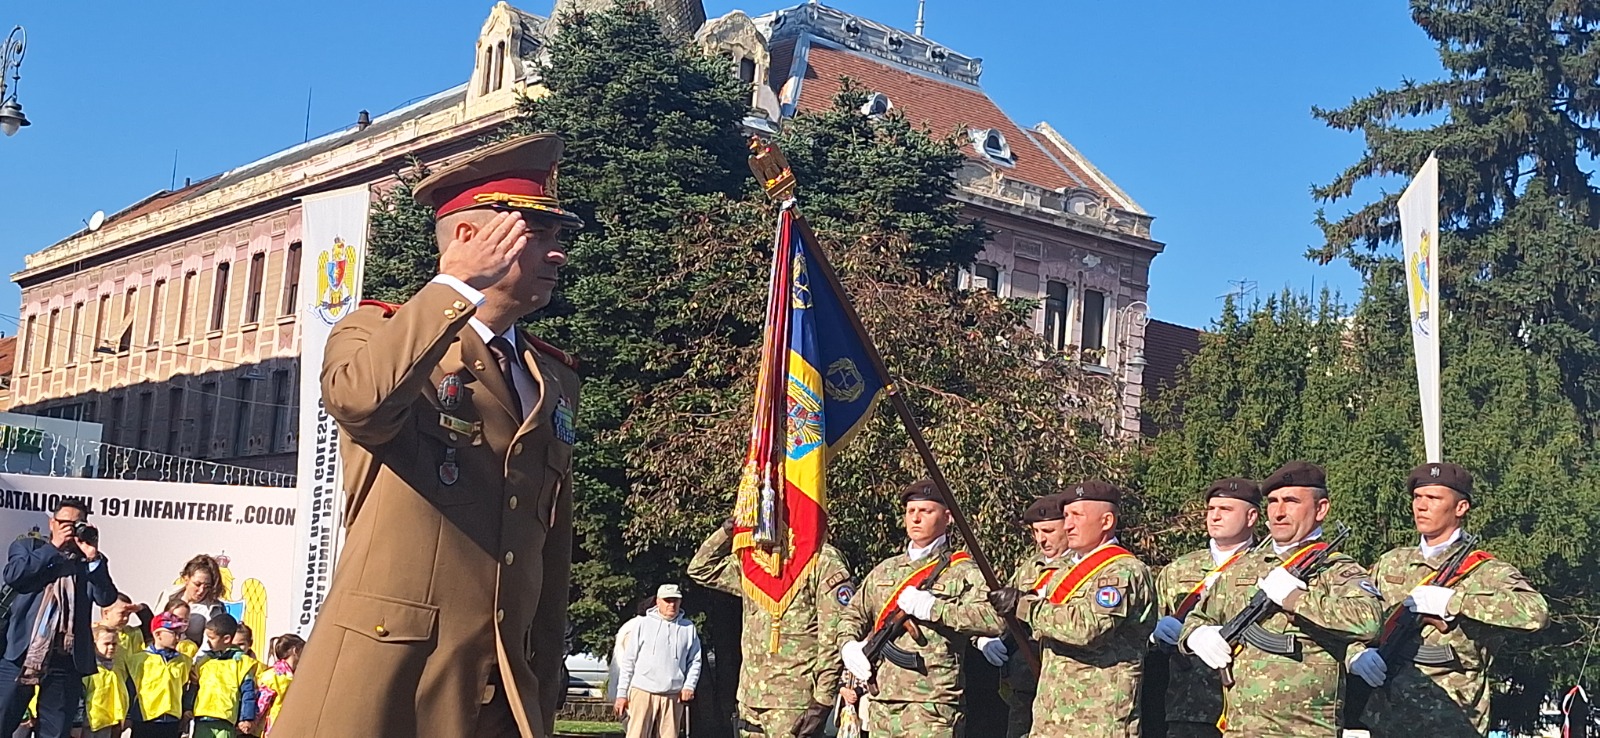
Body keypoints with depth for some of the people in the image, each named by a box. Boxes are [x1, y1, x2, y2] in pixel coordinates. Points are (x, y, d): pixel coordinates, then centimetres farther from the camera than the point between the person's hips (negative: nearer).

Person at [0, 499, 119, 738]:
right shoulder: (27, 547, 12)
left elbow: (107, 598, -2)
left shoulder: (91, 563, 12)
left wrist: (93, 557, -8)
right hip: (22, 653, -1)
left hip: (66, 659, 1)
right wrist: (53, 547, -5)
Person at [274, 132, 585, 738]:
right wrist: (456, 284, -19)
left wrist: (546, 681, 15)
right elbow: (358, 400, -23)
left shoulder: (555, 380, 16)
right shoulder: (377, 332, 3)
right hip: (382, 673, -4)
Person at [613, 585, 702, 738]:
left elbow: (695, 661, 12)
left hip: (673, 695, 2)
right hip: (643, 692, -2)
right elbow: (628, 661, 5)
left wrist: (689, 686, -4)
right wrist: (622, 693, 2)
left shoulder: (688, 628, 9)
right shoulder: (644, 624, 4)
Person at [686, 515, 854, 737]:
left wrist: (822, 701, -17)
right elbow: (701, 569, 26)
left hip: (794, 704, -7)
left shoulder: (823, 560, -8)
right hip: (751, 700, 8)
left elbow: (835, 636, -13)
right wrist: (727, 531, 11)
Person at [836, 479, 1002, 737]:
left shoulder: (963, 572, 1)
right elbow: (852, 614, 25)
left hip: (932, 703, -6)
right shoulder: (884, 570, 20)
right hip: (881, 701, 6)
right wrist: (848, 646, 3)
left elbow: (994, 618, -15)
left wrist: (932, 607, -19)